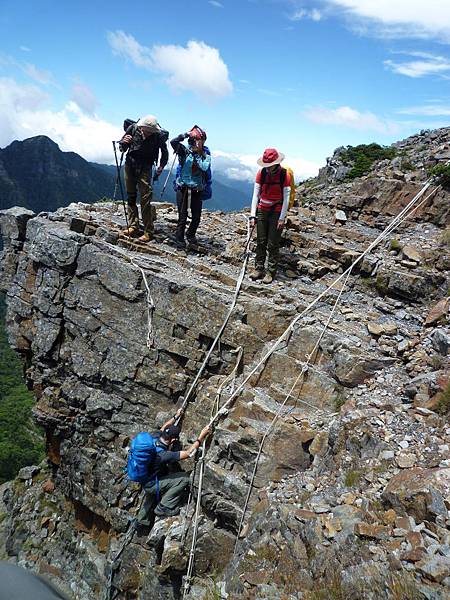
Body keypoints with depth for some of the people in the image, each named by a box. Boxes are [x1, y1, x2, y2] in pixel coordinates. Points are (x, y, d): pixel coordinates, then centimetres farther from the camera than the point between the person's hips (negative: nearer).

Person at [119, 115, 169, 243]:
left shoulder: (158, 135, -15)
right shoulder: (133, 128, -11)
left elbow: (165, 152, 4)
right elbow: (122, 149, -2)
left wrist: (161, 166, -2)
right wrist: (124, 142, -22)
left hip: (145, 168, -3)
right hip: (130, 165, 3)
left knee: (145, 200, -10)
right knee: (131, 196, 8)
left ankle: (148, 232, -6)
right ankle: (133, 225, 18)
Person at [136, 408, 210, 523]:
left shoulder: (154, 437, -16)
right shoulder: (162, 454, -36)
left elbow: (163, 428, 9)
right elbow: (188, 453, -31)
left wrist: (176, 416, 18)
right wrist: (201, 437, -25)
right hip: (152, 485, -8)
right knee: (184, 478, -17)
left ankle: (142, 518, 55)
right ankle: (163, 508, -4)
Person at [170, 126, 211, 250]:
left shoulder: (205, 155, 1)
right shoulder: (185, 151, -2)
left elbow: (204, 167, -17)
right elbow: (173, 142, -17)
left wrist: (196, 156, -16)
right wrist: (185, 135, -22)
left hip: (197, 190, 2)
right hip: (183, 188, -2)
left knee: (196, 217, 6)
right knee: (182, 217, -2)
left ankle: (191, 235, 34)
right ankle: (180, 241, 11)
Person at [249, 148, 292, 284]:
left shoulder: (285, 175, -11)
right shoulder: (261, 173, -2)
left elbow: (286, 198, -10)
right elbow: (256, 195, -1)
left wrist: (282, 218, -12)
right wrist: (253, 215, -6)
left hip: (276, 212, -3)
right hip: (262, 211, 3)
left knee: (273, 244, 0)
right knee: (260, 241, 7)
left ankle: (271, 272, 7)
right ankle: (258, 269, 15)